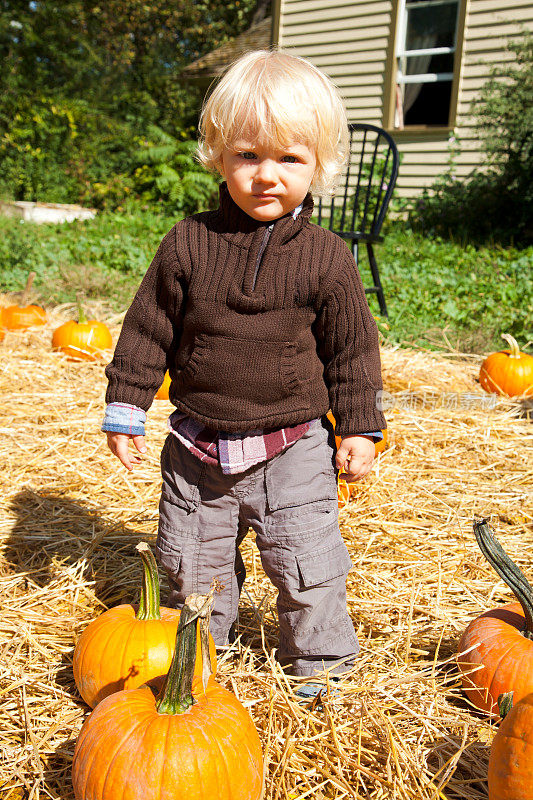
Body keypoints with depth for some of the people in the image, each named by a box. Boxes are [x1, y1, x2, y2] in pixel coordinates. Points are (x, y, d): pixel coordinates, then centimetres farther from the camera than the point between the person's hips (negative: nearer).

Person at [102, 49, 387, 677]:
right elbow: (147, 328, 1)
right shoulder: (188, 244, -6)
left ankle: (320, 659, 34)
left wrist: (359, 429, 1)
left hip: (292, 446, -1)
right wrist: (125, 408, 1)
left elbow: (352, 349, 1)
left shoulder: (327, 257, -7)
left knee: (306, 565, 6)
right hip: (197, 445, 2)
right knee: (191, 562, 18)